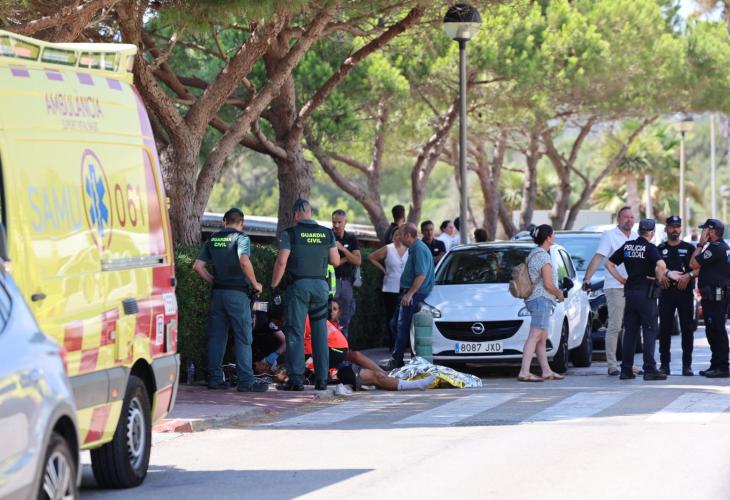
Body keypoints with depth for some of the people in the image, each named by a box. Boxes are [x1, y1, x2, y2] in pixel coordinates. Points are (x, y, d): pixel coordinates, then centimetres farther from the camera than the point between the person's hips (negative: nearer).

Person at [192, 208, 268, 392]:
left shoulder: (213, 239, 11)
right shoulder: (241, 238, -5)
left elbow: (198, 266, 8)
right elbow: (244, 261, -22)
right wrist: (255, 284, -10)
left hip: (217, 292, 5)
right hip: (237, 292, -5)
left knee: (216, 336, 10)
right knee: (243, 337, -3)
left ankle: (214, 378, 9)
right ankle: (246, 381, -7)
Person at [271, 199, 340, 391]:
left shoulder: (290, 233, -5)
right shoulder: (327, 233, 6)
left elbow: (281, 262, -10)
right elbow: (335, 261, 8)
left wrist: (274, 286, -1)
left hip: (298, 284, -3)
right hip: (321, 285, 3)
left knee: (295, 332, -1)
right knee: (320, 332, 8)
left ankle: (296, 379, -7)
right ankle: (322, 379, 8)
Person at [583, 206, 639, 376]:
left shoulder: (636, 238, 13)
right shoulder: (610, 235, -4)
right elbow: (598, 258, -12)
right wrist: (587, 278, -23)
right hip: (615, 287, -6)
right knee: (614, 327, -6)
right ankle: (612, 365, -4)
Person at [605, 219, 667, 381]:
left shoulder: (627, 246, 8)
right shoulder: (649, 247, -9)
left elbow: (609, 264, 13)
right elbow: (661, 265, -26)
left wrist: (621, 279, 13)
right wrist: (659, 278, -9)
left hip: (630, 291, 6)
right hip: (646, 293, -6)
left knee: (630, 332, 10)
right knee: (650, 332, -2)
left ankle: (626, 369, 8)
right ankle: (650, 370, -7)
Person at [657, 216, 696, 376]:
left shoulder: (689, 248, 11)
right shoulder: (660, 249, 13)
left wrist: (688, 276, -13)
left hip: (685, 292, -1)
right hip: (666, 292, 1)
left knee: (687, 329, -2)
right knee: (665, 329, -1)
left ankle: (687, 365, 0)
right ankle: (664, 364, 3)